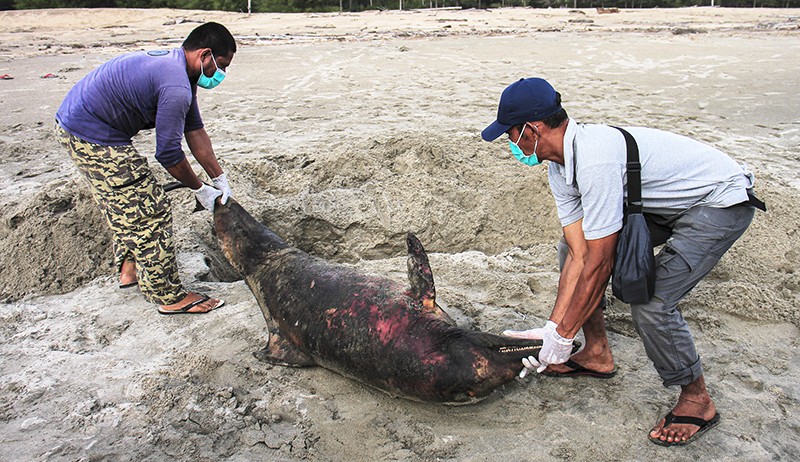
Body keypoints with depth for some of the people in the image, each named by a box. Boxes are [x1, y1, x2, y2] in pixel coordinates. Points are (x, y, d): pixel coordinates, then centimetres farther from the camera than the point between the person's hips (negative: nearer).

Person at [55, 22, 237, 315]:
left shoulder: (176, 65, 8)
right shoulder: (176, 87, -25)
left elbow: (194, 130, 10)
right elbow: (168, 154, -20)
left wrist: (220, 179, 9)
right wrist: (200, 190, -5)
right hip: (94, 137, -11)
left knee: (121, 205, 25)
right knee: (149, 213, -5)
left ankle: (129, 268, 42)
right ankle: (169, 296, 4)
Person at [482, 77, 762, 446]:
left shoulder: (594, 159, -34)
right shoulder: (560, 167, -5)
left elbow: (599, 264, -30)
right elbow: (579, 254, -6)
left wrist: (563, 336, -20)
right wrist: (552, 327, -10)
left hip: (722, 200, -9)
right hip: (668, 202, 10)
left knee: (651, 301, -23)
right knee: (572, 249, 5)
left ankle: (697, 401, 4)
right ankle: (597, 356, 19)